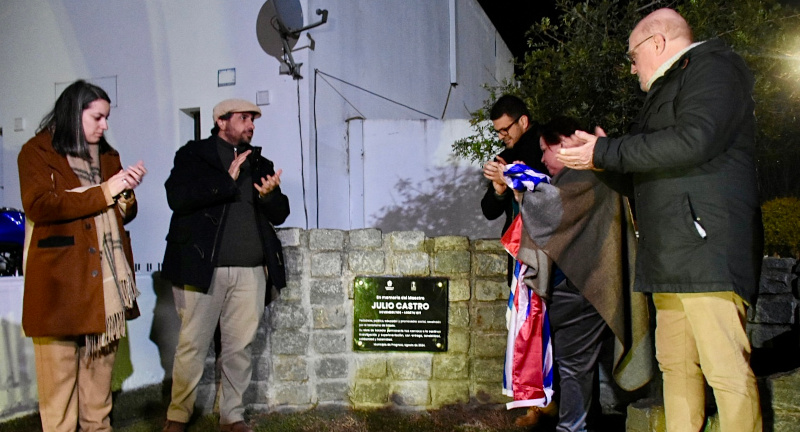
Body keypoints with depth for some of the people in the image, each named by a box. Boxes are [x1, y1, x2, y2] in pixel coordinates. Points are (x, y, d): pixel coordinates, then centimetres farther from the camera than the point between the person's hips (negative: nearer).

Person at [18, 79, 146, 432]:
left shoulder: (107, 155, 20)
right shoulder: (37, 152, 2)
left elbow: (124, 215, 20)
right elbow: (39, 206, -13)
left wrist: (127, 191, -2)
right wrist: (103, 192, -13)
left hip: (105, 277, 5)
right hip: (60, 279, -5)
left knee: (101, 361, 8)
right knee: (59, 366, -3)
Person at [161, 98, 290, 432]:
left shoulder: (260, 164, 18)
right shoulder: (193, 155, 5)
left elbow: (279, 214, 14)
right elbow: (177, 197, -12)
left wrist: (269, 194, -7)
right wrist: (227, 180, -14)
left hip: (251, 271, 4)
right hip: (203, 267, -3)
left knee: (240, 347, 6)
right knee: (192, 345, 1)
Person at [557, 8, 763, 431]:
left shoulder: (714, 66, 1)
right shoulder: (665, 91, 29)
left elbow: (693, 142, -18)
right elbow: (640, 180, 32)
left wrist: (606, 152, -11)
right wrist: (599, 157, 18)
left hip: (707, 249, -9)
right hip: (670, 257, 9)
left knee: (727, 369, -10)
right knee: (676, 366, 8)